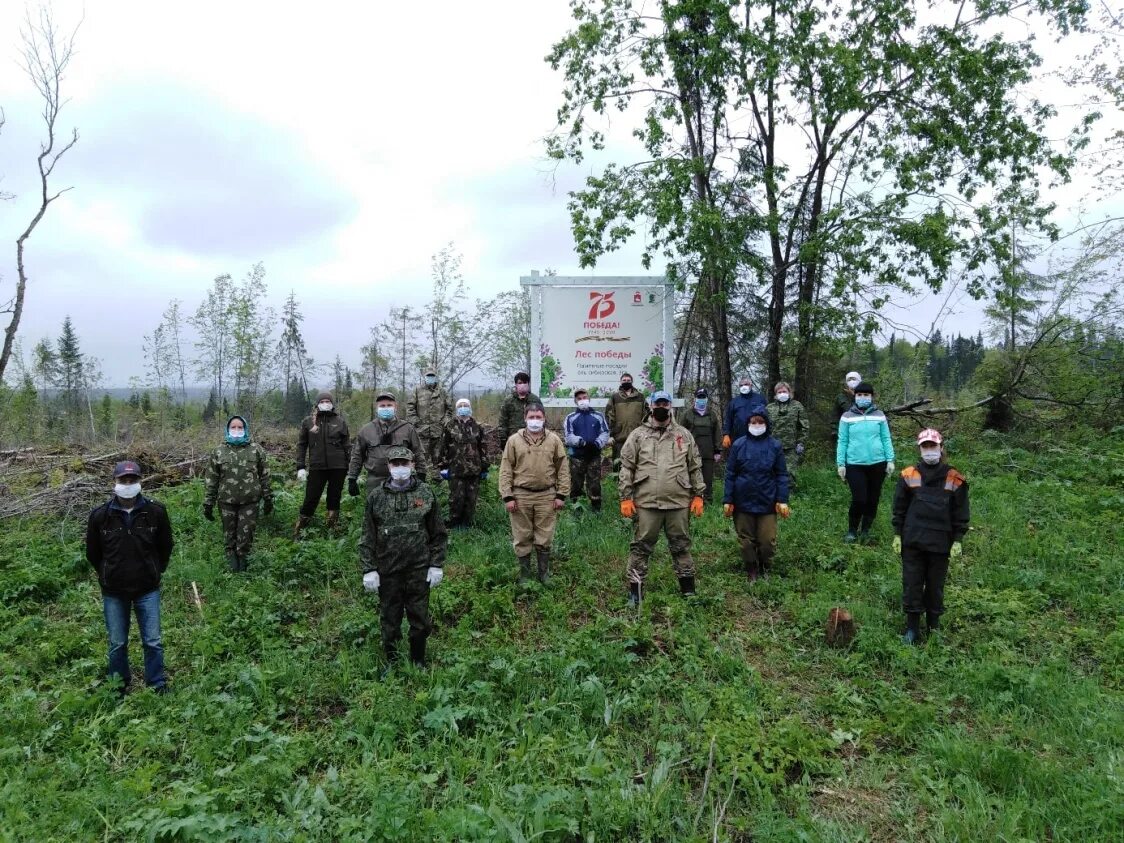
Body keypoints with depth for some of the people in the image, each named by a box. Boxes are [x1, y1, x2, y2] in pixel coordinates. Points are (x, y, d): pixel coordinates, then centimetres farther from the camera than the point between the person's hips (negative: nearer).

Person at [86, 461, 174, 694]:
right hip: (114, 592, 1)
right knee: (117, 644, 13)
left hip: (148, 589, 0)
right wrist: (108, 575, 9)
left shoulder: (155, 511, -11)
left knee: (153, 642, 6)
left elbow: (166, 545, 6)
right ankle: (119, 687, 32)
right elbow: (93, 553, 6)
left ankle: (158, 687, 21)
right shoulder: (100, 516, -10)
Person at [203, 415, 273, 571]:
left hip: (250, 501, 0)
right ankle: (231, 556, 31)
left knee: (246, 532, 6)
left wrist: (268, 498, 3)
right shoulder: (219, 451, 1)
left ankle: (243, 556, 28)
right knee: (229, 532, 11)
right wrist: (208, 503, 1)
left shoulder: (256, 449, 0)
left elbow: (264, 476, 4)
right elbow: (212, 479, 3)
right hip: (227, 502, 0)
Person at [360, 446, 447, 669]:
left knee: (419, 617, 9)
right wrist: (369, 570, -4)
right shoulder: (376, 497, -2)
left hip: (419, 570, 0)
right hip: (388, 571, 0)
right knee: (389, 617, 12)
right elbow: (367, 538, 0)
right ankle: (391, 661, 30)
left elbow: (438, 534, 2)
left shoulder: (426, 494, -2)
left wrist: (437, 565, -2)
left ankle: (419, 661, 28)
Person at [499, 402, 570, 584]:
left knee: (545, 538, 8)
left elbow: (563, 468, 4)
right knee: (522, 538, 8)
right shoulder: (514, 440, 0)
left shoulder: (554, 440, 3)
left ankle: (544, 574, 23)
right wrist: (507, 497, -6)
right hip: (521, 496, 0)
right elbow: (505, 470, 0)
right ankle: (524, 574, 23)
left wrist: (561, 494, -1)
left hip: (547, 496, 0)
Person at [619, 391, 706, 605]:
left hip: (678, 502, 2)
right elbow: (627, 468, 2)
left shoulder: (684, 435, 10)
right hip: (645, 503, -1)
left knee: (681, 546, 11)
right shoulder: (638, 435, 4)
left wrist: (698, 495, 6)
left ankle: (688, 589, 24)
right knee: (641, 547, 4)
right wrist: (626, 498, -4)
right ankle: (634, 591, 15)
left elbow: (695, 467, 12)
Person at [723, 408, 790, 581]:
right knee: (746, 540, 10)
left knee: (768, 541, 2)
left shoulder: (775, 445, 0)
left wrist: (782, 500, -7)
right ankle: (751, 572, 29)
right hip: (743, 502, 1)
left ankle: (764, 570, 27)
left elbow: (782, 474, 1)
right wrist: (727, 500, -2)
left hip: (767, 502, 0)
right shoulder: (739, 445, 0)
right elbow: (730, 474, 1)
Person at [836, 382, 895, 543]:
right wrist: (840, 464, -2)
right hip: (855, 465, -2)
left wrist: (890, 460, 1)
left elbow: (886, 439, 7)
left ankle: (866, 530, 26)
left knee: (873, 499, 10)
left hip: (877, 463, 2)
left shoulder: (879, 415, 5)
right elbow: (842, 441, 2)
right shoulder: (847, 417, 1)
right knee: (859, 499, -9)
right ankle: (851, 531, 11)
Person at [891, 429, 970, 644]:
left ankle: (934, 625, 27)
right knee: (912, 584, 4)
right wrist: (897, 534, 3)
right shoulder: (909, 476, 1)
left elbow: (960, 512, 4)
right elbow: (899, 507, 6)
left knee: (936, 586, 10)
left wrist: (958, 540, 0)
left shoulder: (954, 479, 0)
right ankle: (912, 628, 16)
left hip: (940, 543, 0)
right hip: (912, 541, 0)